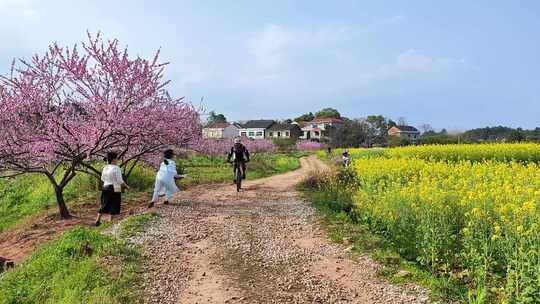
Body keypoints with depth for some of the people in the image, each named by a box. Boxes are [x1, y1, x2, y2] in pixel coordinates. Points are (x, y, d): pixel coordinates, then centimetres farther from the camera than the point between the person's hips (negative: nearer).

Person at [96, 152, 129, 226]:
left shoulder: (105, 168, 6)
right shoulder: (116, 168, -15)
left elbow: (102, 179, 17)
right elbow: (120, 181, -16)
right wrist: (126, 186, -3)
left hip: (105, 188, 7)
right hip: (115, 189, -7)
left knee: (104, 204, 17)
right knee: (113, 206, 3)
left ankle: (98, 220, 18)